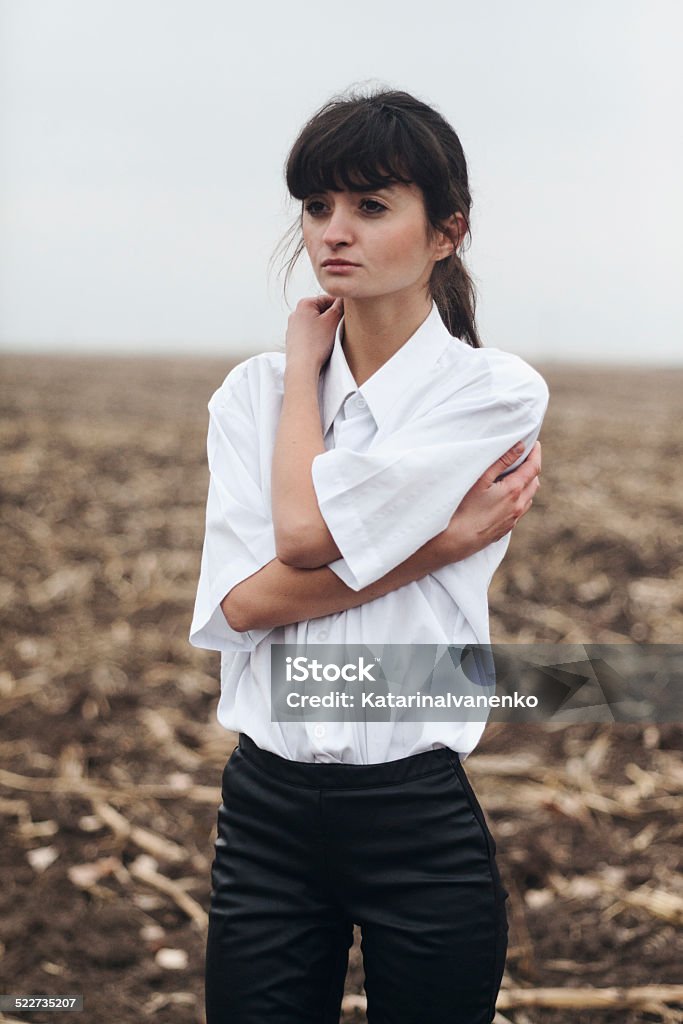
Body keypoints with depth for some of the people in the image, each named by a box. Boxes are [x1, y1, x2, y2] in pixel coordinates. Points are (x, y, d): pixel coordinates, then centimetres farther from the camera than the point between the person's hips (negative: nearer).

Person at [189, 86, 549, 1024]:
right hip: (265, 814, 3)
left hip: (418, 823, -3)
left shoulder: (495, 392, -7)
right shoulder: (251, 393, 5)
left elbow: (308, 530, -18)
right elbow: (241, 602, -9)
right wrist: (445, 542, -15)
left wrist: (306, 364, -2)